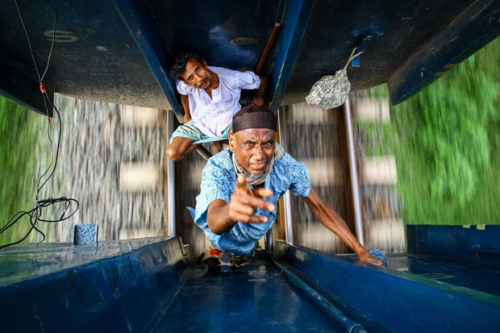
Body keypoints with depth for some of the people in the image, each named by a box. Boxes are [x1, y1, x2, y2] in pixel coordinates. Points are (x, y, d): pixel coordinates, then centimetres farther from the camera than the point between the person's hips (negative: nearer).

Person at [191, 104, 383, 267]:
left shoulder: (285, 166, -30)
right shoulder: (217, 169, -38)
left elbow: (318, 207, -18)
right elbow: (214, 223, -55)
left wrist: (361, 251, -19)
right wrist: (232, 211, -80)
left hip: (255, 237, 3)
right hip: (224, 237, -2)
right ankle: (214, 253, 45)